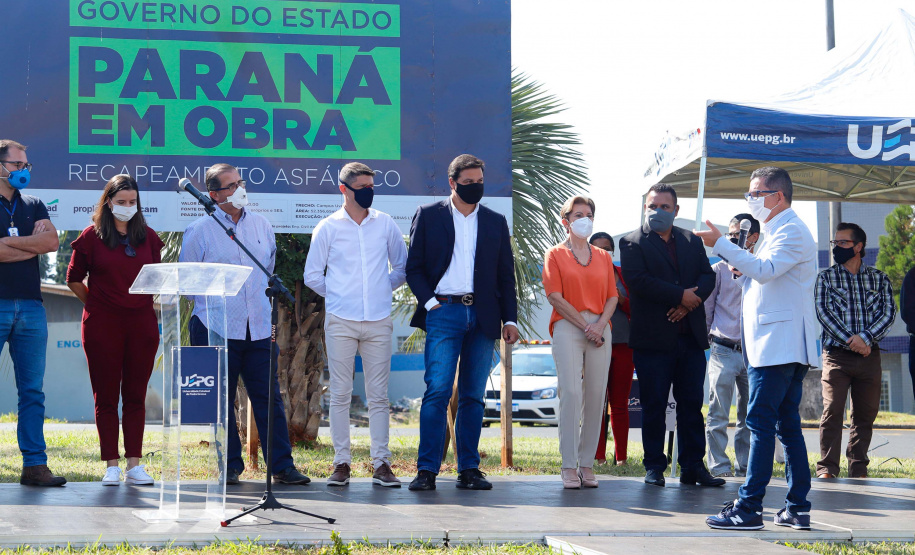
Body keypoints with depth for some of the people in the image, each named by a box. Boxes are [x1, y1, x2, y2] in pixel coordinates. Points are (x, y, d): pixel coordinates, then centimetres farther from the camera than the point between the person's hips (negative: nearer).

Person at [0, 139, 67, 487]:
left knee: (32, 390, 3)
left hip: (31, 306, 5)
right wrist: (33, 245, -3)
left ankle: (34, 464, 5)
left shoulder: (34, 206, 17)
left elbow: (52, 240, 0)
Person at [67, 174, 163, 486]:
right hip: (102, 325, -2)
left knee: (136, 396, 3)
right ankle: (111, 466, 4)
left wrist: (150, 300, 9)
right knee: (106, 396, 0)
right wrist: (96, 303, 7)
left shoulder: (148, 237, 9)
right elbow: (74, 279, 9)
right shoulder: (91, 237, 1)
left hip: (142, 323, 2)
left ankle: (135, 465, 5)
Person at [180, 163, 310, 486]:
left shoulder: (261, 226, 12)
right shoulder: (199, 231, -1)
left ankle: (282, 465, 2)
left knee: (269, 398, 0)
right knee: (222, 400, 2)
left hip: (259, 328, 3)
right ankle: (231, 466, 12)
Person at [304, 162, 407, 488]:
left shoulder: (385, 225, 9)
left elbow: (403, 268, 19)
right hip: (340, 322, -1)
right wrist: (338, 295, 8)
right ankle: (341, 463, 4)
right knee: (340, 394, -1)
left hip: (378, 321, 1)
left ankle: (381, 464, 3)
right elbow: (312, 276, 10)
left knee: (378, 396, 1)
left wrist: (381, 289, 11)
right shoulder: (328, 228, 4)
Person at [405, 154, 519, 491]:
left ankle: (469, 469, 8)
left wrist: (510, 319, 7)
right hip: (444, 312, -3)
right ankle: (427, 469, -11)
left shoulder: (495, 222, 14)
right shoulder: (428, 216, 7)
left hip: (482, 317, 3)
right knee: (437, 390, -12)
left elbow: (506, 276, 15)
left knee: (473, 396, 4)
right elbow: (414, 267, 5)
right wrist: (429, 302, -8)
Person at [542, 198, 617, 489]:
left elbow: (612, 296, 12)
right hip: (568, 326, -4)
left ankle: (587, 464, 4)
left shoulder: (603, 257, 19)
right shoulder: (555, 255, 8)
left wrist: (600, 324, -7)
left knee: (596, 396, -1)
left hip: (599, 329, 4)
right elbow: (555, 296, -2)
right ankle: (569, 467, -12)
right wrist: (585, 326, -9)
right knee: (571, 393, -13)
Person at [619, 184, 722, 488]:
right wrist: (681, 295, -14)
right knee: (654, 406, 1)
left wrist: (690, 300, -13)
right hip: (653, 338, -4)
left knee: (692, 403, 5)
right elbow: (638, 280, -13)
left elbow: (708, 276, 6)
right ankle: (654, 467, 9)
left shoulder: (692, 241, 16)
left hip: (691, 336, 4)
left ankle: (693, 466, 10)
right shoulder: (632, 243, 2)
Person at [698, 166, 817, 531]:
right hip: (779, 346, 10)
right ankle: (798, 508, 11)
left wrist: (721, 245, -25)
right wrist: (743, 271, 12)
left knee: (760, 422, -12)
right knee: (787, 424, 9)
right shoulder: (777, 232, 23)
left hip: (777, 346, -10)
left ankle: (749, 507, -13)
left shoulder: (792, 231, -10)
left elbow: (765, 269, -25)